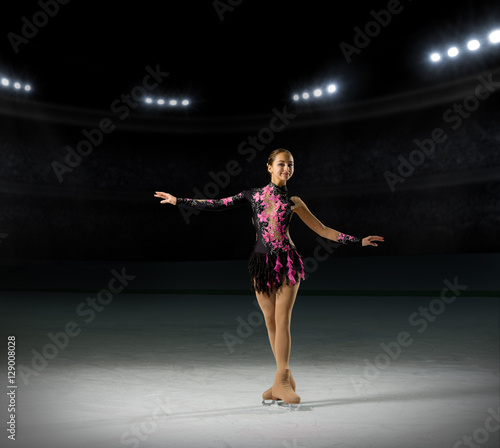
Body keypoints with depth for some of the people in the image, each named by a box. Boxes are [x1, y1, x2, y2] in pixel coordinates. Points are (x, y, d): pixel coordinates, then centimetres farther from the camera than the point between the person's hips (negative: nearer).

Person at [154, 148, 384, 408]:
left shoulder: (294, 202, 8)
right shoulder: (253, 195, 9)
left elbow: (323, 230, 10)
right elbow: (218, 205, 8)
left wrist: (358, 241, 5)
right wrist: (178, 201, 7)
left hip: (287, 262, -1)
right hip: (262, 263, 1)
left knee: (282, 321, -6)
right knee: (270, 322, 5)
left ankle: (281, 381, 1)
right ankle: (284, 379, 17)